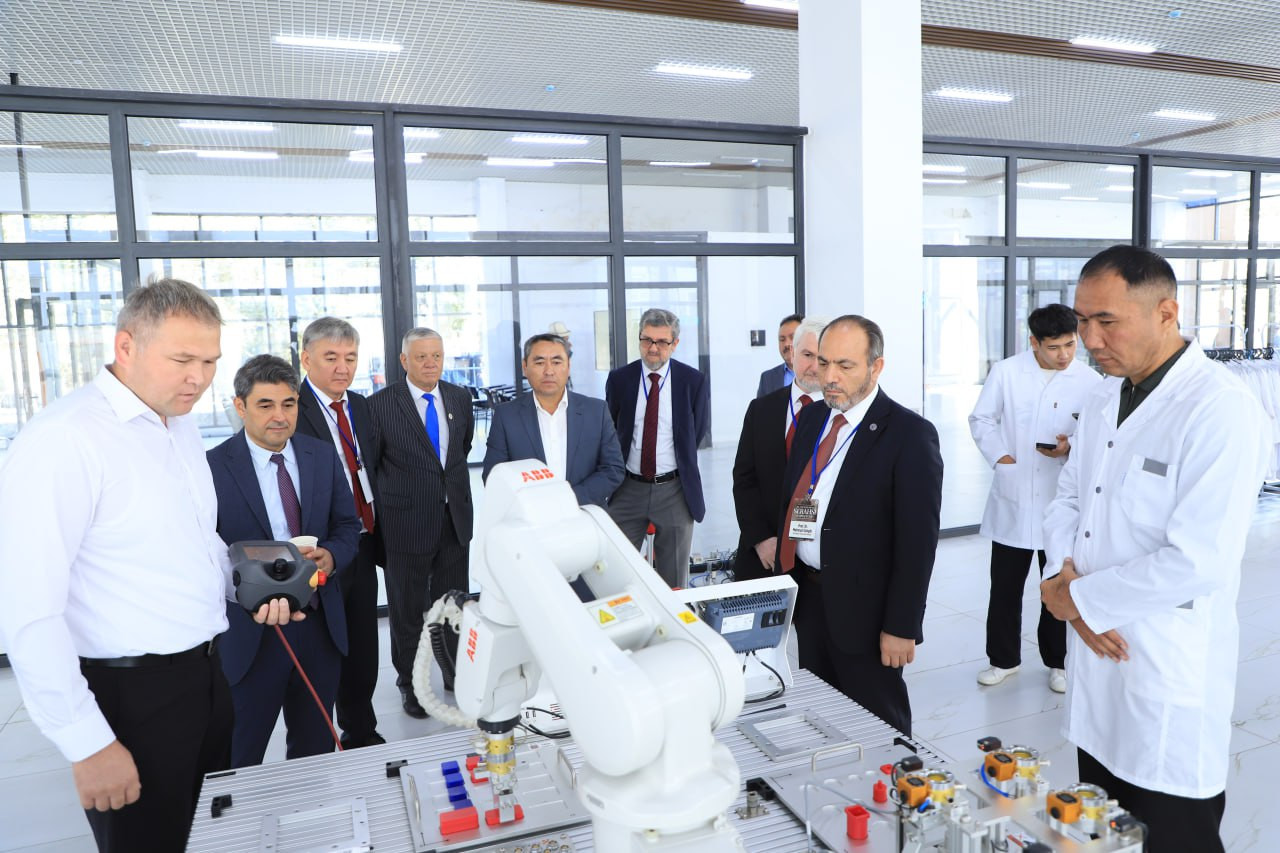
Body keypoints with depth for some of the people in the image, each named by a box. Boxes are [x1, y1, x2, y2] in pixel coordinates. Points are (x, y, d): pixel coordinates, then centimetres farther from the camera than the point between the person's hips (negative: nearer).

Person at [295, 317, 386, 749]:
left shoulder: (361, 406, 10)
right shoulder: (291, 409, -13)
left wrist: (376, 535, 9)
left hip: (363, 548, 7)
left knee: (363, 650, 18)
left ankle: (361, 731, 35)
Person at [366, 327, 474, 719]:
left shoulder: (460, 398, 4)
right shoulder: (381, 404, -10)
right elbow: (369, 463, -2)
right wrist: (391, 500, 2)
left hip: (454, 520, 4)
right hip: (407, 522, -3)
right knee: (408, 610, 11)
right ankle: (409, 684, 30)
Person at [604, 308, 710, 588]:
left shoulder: (694, 381, -4)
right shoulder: (619, 379, 0)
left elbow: (698, 432, 5)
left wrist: (680, 468, 4)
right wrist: (620, 469, 8)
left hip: (675, 489, -1)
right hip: (628, 489, 1)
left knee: (674, 582, 10)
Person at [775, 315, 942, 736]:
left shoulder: (910, 434, -14)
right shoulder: (812, 417, 6)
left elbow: (917, 540, -15)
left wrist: (901, 626, -15)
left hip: (863, 611, -6)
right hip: (808, 598, 6)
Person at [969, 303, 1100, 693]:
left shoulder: (1091, 382, -6)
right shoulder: (1005, 372, -3)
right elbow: (981, 419, 5)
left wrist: (1072, 448, -18)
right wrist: (999, 455, -9)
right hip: (1011, 500, 1)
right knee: (1004, 586, 11)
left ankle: (1057, 661, 31)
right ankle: (1003, 658, 28)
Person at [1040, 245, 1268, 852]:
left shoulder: (1221, 410, -18)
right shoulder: (1105, 399, 7)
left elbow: (1197, 562, -24)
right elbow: (1068, 500, 13)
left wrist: (1077, 596, -14)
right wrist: (1066, 571, -6)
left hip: (1168, 685, -7)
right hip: (1096, 656, 7)